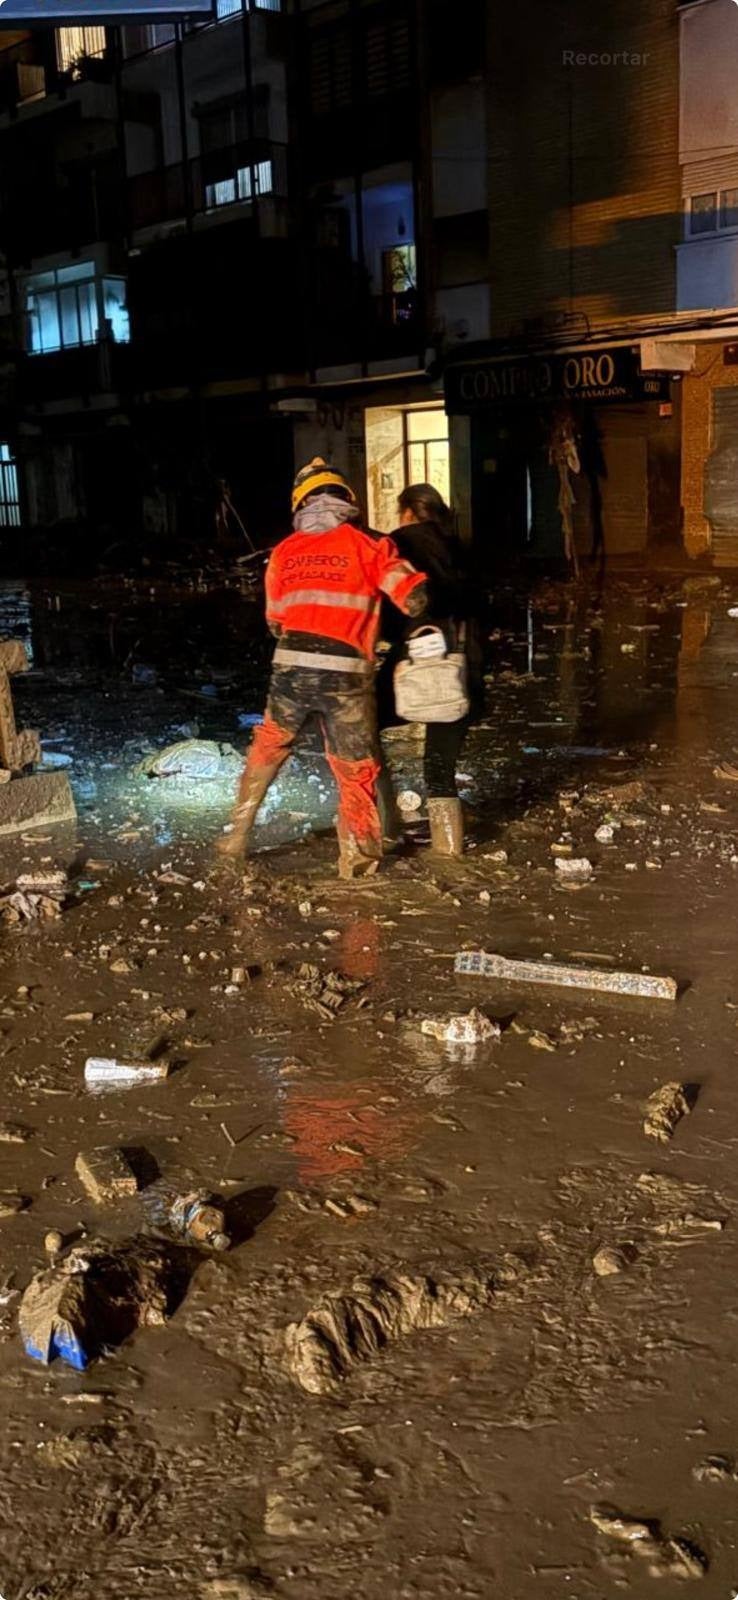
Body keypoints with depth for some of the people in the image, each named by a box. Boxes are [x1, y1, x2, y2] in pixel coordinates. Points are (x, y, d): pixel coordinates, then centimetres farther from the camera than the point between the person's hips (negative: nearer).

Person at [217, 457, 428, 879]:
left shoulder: (283, 552, 12)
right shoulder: (368, 544, 0)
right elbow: (415, 599, -6)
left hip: (289, 670, 3)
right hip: (345, 674, -3)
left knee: (267, 749, 23)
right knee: (356, 769, 9)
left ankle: (239, 835, 28)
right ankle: (357, 860, 13)